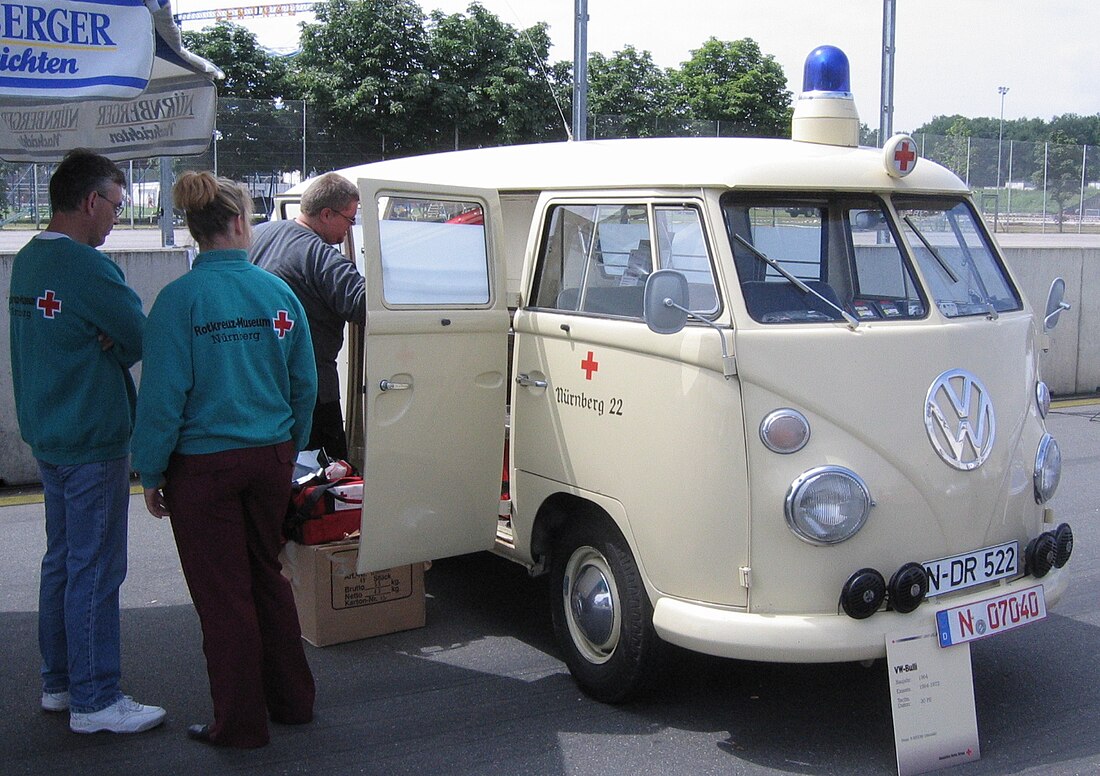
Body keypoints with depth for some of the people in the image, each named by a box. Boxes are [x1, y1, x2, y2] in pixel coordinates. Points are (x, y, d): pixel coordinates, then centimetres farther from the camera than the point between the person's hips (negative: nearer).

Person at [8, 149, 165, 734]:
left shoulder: (27, 260, 10)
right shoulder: (88, 267, -20)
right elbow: (144, 339, -14)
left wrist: (103, 343, -8)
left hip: (48, 436, 10)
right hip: (93, 439, -10)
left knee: (62, 562, 17)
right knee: (95, 571, -2)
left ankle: (59, 682, 28)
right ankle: (94, 701, 7)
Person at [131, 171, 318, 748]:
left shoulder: (180, 299, -13)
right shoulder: (278, 293, -1)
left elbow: (163, 394, -13)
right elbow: (304, 384, 5)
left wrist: (151, 473, -3)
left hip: (205, 467, -4)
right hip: (270, 460, 4)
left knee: (223, 593, 7)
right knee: (267, 577, 20)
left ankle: (241, 724, 19)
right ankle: (292, 700, 31)